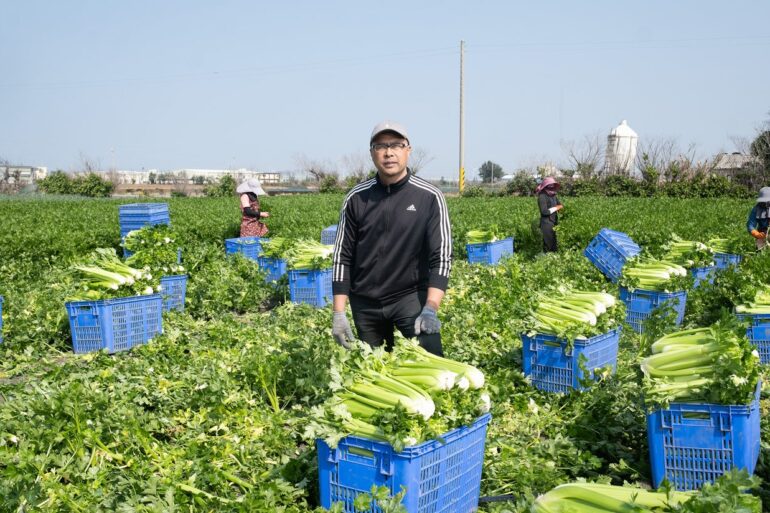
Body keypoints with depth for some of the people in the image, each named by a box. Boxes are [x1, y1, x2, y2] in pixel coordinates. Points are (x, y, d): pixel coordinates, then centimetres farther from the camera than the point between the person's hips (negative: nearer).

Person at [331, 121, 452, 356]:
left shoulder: (429, 197, -7)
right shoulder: (356, 198, -1)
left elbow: (441, 257, -10)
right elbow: (342, 256, 2)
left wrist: (430, 308, -23)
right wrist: (339, 313, -3)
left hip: (412, 295, -2)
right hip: (365, 301, 3)